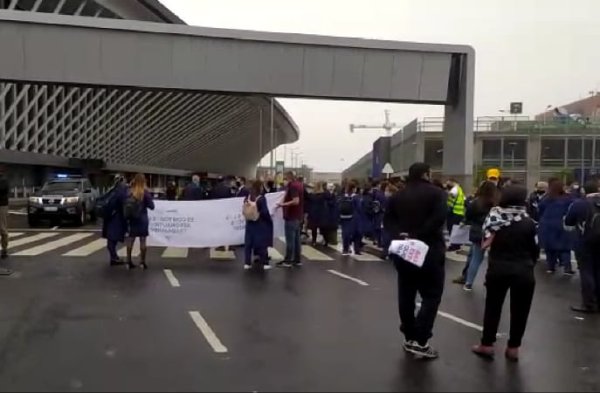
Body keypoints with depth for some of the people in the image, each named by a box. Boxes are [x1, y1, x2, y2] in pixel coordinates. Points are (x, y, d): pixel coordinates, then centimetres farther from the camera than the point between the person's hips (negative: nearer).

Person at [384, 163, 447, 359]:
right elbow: (439, 218, -20)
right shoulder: (437, 193, -5)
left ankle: (409, 338, 19)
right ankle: (420, 341, -6)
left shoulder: (397, 196, 10)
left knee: (406, 295, 12)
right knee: (431, 295, 1)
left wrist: (399, 234, -12)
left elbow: (387, 219, -2)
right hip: (430, 251, -5)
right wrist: (417, 236, -19)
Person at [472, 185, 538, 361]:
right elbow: (535, 249, -3)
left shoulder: (494, 217, -4)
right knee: (519, 310, 11)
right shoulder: (528, 223, -8)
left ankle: (487, 345, 19)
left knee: (492, 307, 13)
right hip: (523, 271, -1)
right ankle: (513, 348, 18)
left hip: (498, 268, 2)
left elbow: (486, 242, 0)